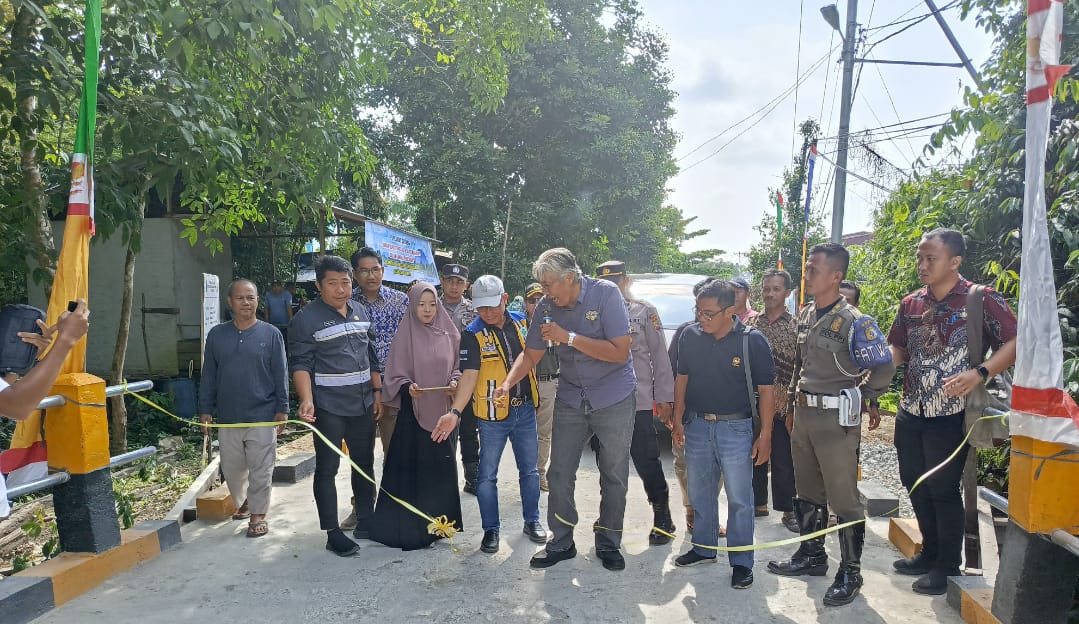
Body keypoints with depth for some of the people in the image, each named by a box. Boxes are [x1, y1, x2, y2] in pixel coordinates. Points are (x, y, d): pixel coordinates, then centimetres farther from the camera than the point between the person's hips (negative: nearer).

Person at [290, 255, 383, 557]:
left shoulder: (360, 312, 10)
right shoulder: (305, 319, -9)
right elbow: (301, 363, -13)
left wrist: (377, 391, 11)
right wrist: (306, 400, -26)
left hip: (363, 404, 6)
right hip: (328, 407, -6)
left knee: (364, 464, 15)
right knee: (327, 469, 1)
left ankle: (365, 521, 28)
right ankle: (333, 533, 10)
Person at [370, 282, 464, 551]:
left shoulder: (448, 334, 6)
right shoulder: (405, 335, -3)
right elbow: (394, 376, -2)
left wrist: (454, 382, -5)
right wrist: (408, 387, -20)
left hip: (443, 411, 3)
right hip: (413, 410, -3)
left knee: (441, 466, 8)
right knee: (411, 468, -1)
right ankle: (410, 526, 10)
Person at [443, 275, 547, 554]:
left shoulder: (521, 322, 0)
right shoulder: (473, 334, -13)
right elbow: (469, 375, -21)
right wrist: (455, 411, -33)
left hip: (526, 409, 4)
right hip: (493, 415, -4)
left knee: (529, 470, 15)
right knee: (487, 474, 4)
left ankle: (532, 520, 32)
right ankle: (491, 529, 20)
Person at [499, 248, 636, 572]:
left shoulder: (606, 293, -18)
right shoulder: (547, 306, -6)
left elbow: (620, 352, -22)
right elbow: (531, 354, 2)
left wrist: (569, 338, -26)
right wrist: (507, 384, -15)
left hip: (614, 399, -3)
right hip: (570, 399, 3)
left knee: (614, 477, 8)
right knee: (559, 475, 5)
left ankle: (608, 543, 26)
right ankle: (561, 543, 21)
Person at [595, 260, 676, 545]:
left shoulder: (645, 311, 0)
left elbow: (659, 357, -1)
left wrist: (664, 397, -5)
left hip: (637, 401, -4)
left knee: (646, 459, -2)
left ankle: (662, 518, 15)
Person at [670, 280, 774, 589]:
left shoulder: (753, 341, -12)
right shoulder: (690, 336, -1)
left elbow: (766, 390, -7)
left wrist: (765, 435, -10)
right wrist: (678, 420, 5)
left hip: (735, 428, -4)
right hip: (697, 425, 4)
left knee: (739, 499, 4)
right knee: (700, 493, 16)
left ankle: (741, 563, 18)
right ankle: (703, 548, 34)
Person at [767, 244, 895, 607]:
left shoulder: (854, 322, -16)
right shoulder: (805, 315, 8)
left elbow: (883, 368, -12)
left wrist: (864, 398, 1)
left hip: (836, 418, -7)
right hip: (804, 413, 8)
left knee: (843, 499, 2)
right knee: (808, 493, 18)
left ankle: (850, 572, 15)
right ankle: (811, 556, 33)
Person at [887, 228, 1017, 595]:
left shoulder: (981, 299, -10)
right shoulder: (910, 304, 6)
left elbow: (1015, 342, -10)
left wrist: (980, 373, -24)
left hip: (950, 416, -6)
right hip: (910, 413, 6)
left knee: (943, 489, 3)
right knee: (915, 485, 15)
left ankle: (947, 565, 23)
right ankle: (930, 553, 34)